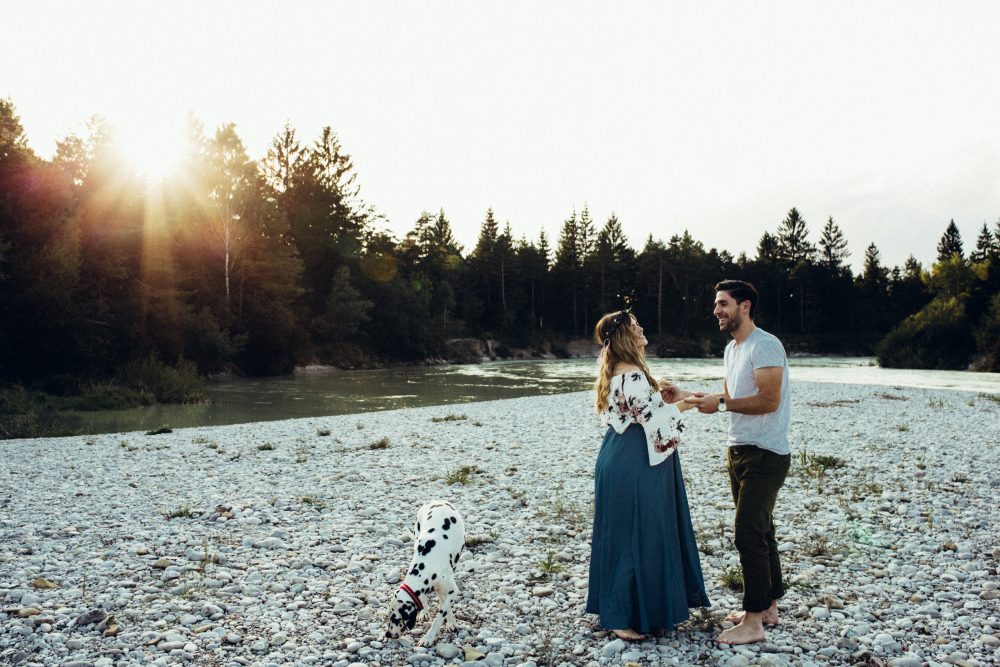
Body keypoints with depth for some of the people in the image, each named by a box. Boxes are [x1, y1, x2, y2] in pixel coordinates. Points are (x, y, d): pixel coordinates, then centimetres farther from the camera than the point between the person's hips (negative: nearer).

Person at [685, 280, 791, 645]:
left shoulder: (765, 345, -16)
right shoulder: (731, 349, 14)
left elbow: (769, 401, -23)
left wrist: (720, 403, -20)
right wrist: (695, 398, 2)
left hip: (764, 454, -9)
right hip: (739, 450, 10)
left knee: (749, 534, -8)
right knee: (759, 532, 16)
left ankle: (753, 621, 1)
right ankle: (768, 606, 27)